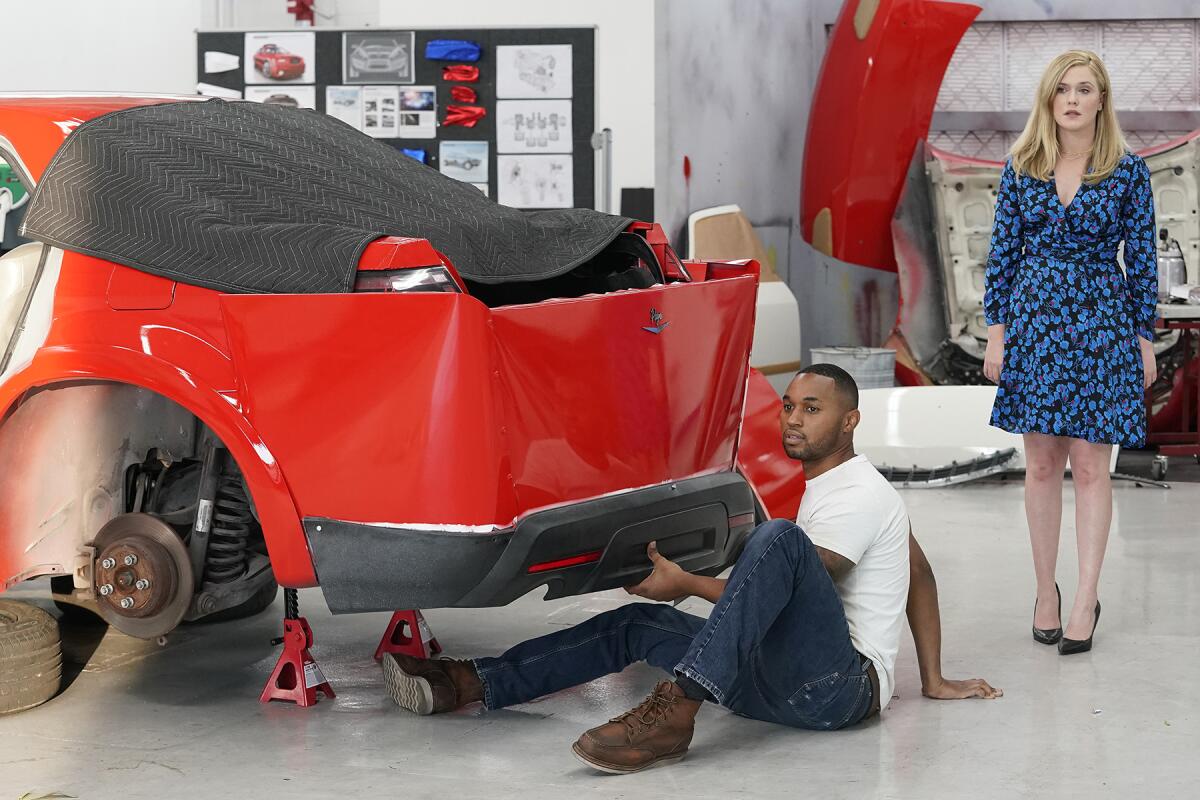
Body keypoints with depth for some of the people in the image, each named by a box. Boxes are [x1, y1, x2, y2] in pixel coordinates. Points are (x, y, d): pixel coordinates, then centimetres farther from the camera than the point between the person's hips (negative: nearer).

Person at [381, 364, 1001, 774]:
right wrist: (934, 679, 29)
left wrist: (685, 583, -7)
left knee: (778, 537, -33)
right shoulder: (831, 485, 25)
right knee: (638, 625, 3)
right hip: (786, 685, 9)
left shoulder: (860, 495, -5)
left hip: (843, 683, -9)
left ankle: (676, 708, -46)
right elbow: (920, 573, 30)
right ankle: (470, 685, -8)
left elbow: (804, 582, -12)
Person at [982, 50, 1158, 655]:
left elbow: (1142, 259, 1)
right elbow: (1002, 252, 6)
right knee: (1040, 463, 7)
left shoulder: (1128, 172, -2)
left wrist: (1145, 339, 1)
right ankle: (1046, 590, 18)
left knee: (1089, 464, -3)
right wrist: (996, 331, 2)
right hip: (1034, 319, 2)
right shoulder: (1021, 169, 4)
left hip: (1101, 322, -2)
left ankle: (1086, 598, 4)